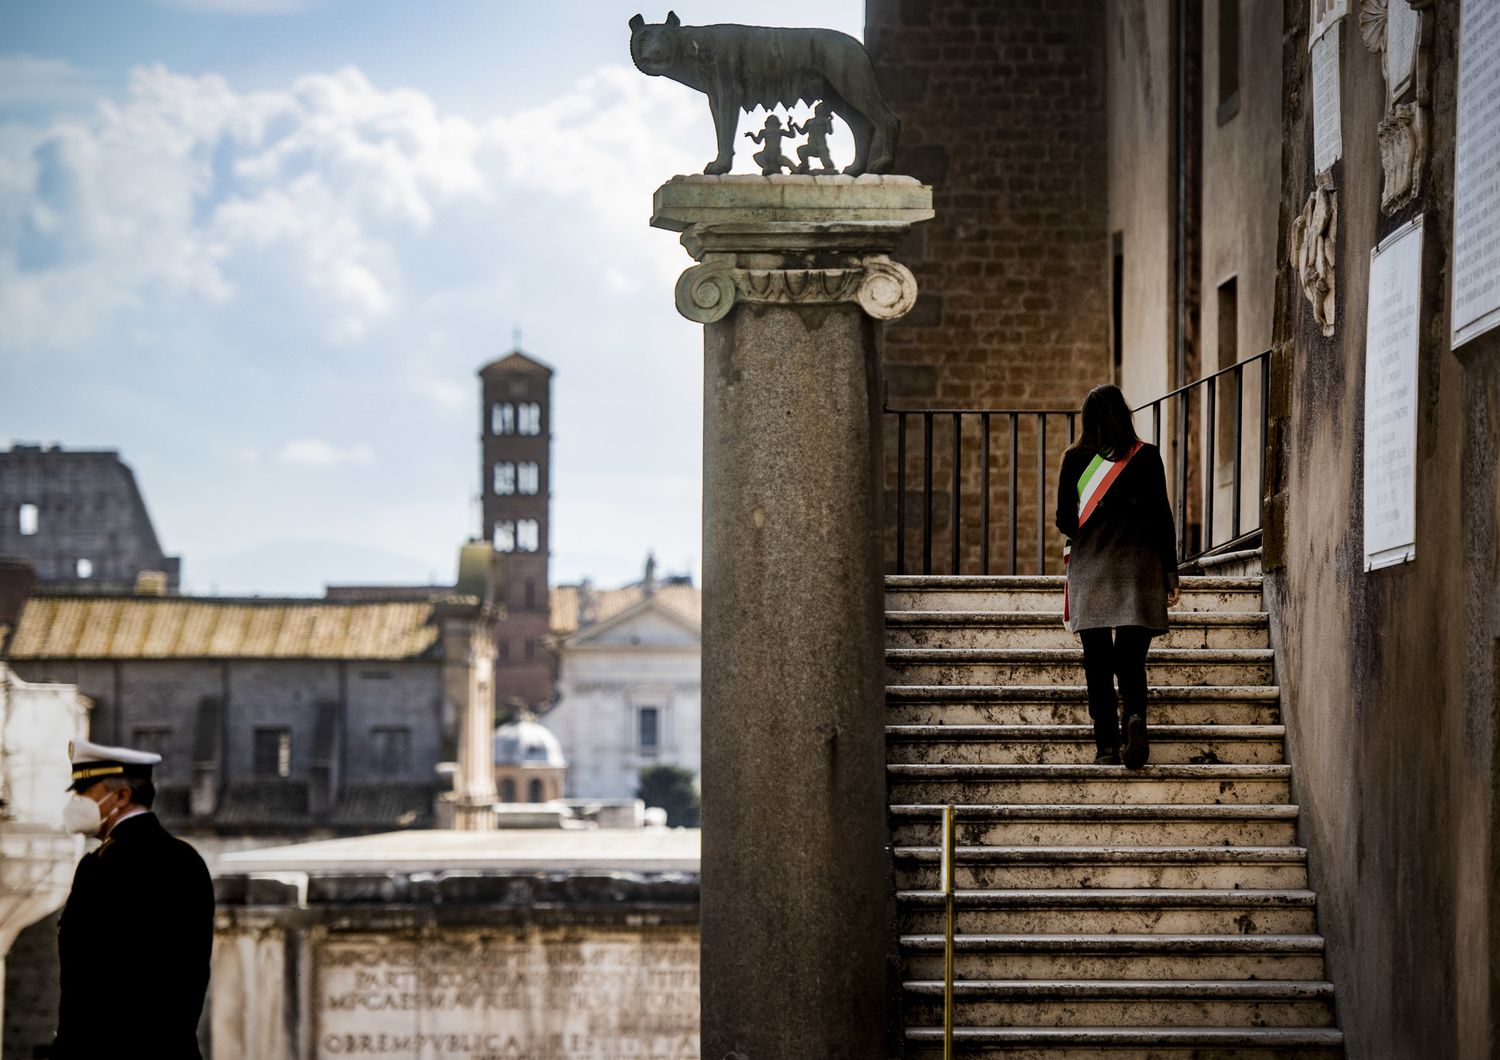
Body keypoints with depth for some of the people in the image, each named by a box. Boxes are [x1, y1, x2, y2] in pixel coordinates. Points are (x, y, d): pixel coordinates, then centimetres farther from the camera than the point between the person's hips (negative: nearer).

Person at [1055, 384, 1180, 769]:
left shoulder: (1074, 459, 0)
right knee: (1131, 660, 3)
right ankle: (1135, 717, -25)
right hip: (1137, 571, 0)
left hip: (1089, 570, 0)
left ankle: (1107, 746, -1)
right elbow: (1162, 516, -1)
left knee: (1097, 665, 5)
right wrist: (1170, 571, 6)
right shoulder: (1147, 456, -1)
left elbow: (1065, 521, 1)